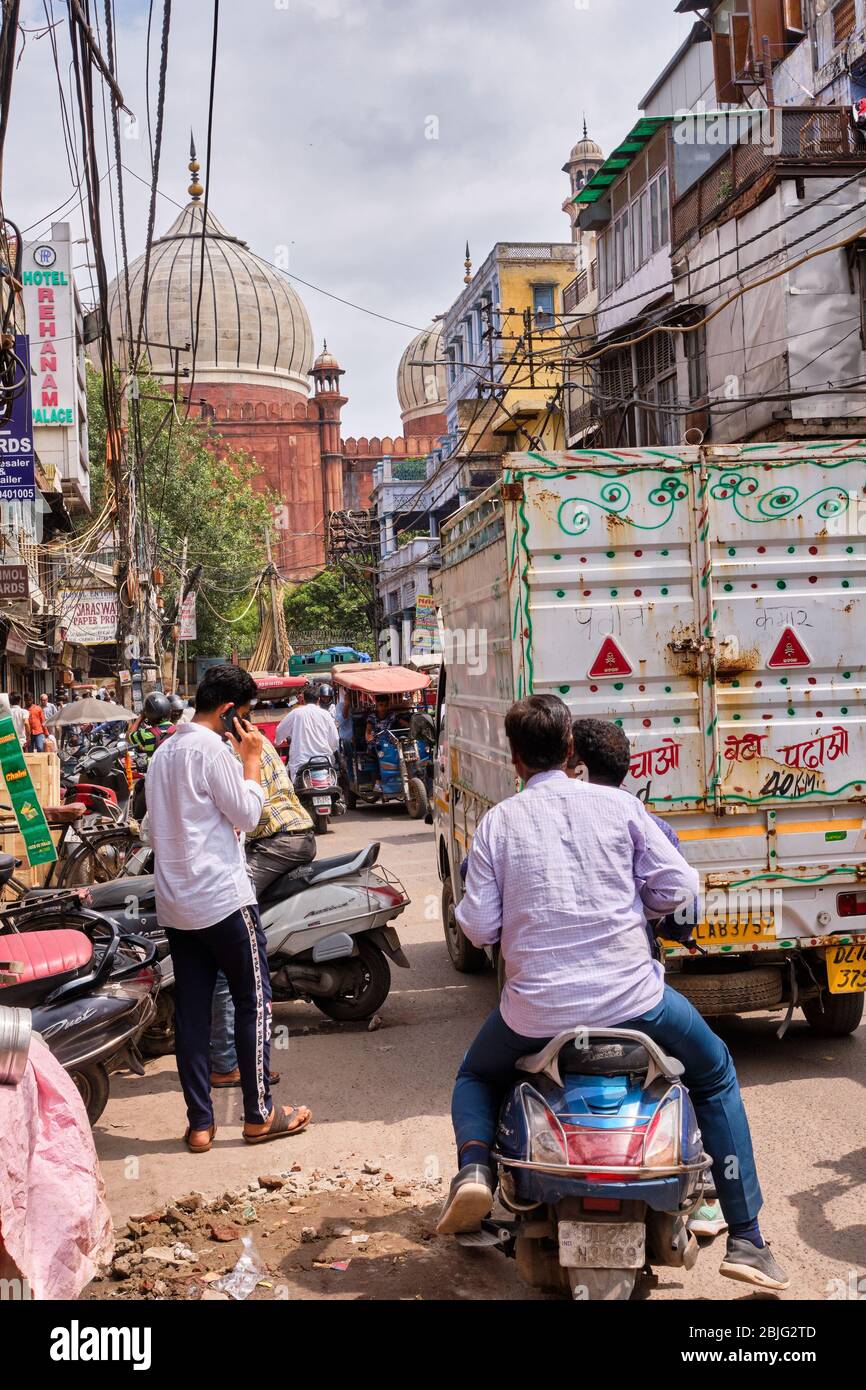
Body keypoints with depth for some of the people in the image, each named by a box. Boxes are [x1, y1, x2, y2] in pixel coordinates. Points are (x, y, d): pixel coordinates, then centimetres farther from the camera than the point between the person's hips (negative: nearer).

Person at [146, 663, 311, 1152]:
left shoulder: (164, 752, 15)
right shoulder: (212, 749, -13)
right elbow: (248, 814, -11)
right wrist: (252, 759, -2)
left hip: (174, 904, 8)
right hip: (223, 898, -8)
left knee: (191, 1010, 8)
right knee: (254, 1001, 4)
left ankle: (200, 1124, 12)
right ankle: (259, 1114, 10)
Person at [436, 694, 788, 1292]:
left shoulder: (497, 823, 0)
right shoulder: (616, 804, 0)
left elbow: (480, 928, -3)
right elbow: (677, 886, -1)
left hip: (535, 1010, 0)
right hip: (631, 996, 0)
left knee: (476, 1077, 32)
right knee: (716, 1073, 26)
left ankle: (475, 1170, 1)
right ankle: (746, 1240, 23)